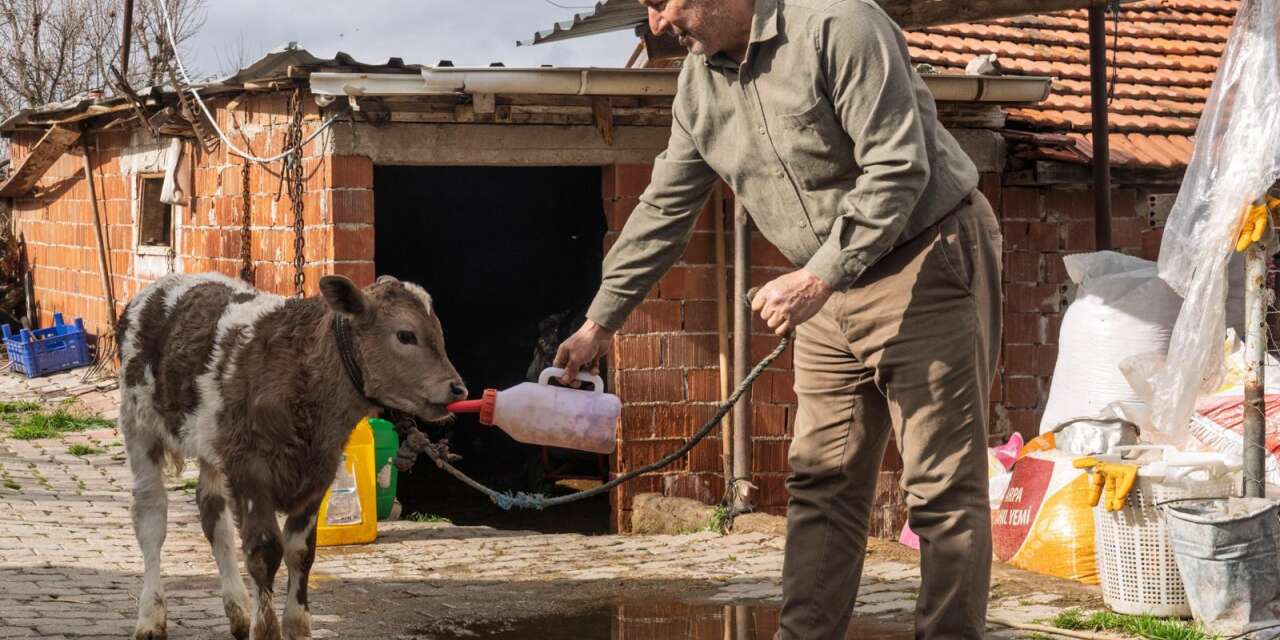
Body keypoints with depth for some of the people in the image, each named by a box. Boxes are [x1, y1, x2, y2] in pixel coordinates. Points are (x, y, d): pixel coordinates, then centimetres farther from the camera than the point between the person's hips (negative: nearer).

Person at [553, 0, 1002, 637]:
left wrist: (818, 277, -25)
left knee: (942, 485, -6)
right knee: (820, 484, 6)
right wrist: (599, 324, 14)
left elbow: (899, 167, -23)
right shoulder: (699, 83, 5)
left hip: (929, 257, -8)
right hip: (831, 283, 8)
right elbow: (662, 209, 14)